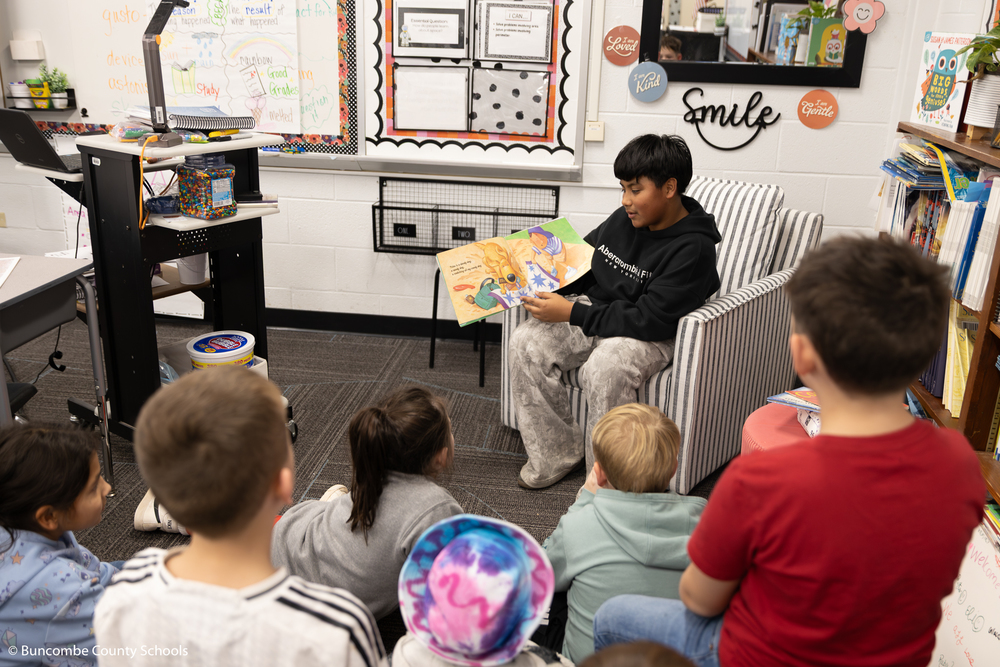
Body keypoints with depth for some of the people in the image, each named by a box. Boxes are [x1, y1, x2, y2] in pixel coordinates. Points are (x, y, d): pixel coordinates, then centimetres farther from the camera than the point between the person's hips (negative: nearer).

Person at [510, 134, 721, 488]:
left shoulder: (692, 248, -19)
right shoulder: (625, 219, 1)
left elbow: (650, 320, -25)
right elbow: (584, 258, 19)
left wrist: (571, 313, -26)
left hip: (652, 337, -7)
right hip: (595, 312, 7)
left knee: (604, 367, -37)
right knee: (525, 343, -13)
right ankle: (555, 455, -2)